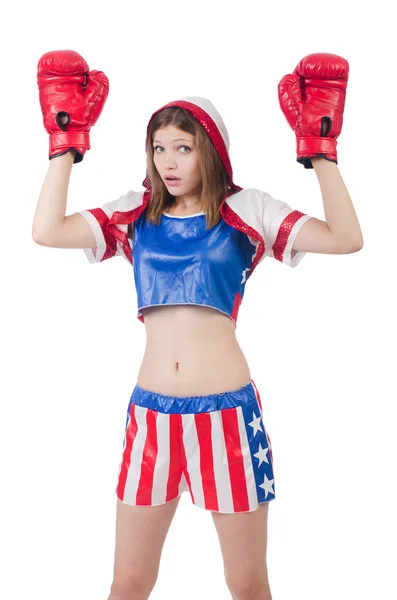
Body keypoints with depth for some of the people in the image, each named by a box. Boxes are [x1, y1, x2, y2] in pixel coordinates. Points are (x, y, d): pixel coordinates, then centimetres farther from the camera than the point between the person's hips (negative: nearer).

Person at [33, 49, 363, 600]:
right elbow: (47, 231, -5)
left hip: (227, 410, -2)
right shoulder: (135, 214, 8)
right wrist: (67, 144, -2)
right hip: (152, 411, 2)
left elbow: (346, 238, -9)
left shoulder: (246, 212, 1)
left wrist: (320, 152, -10)